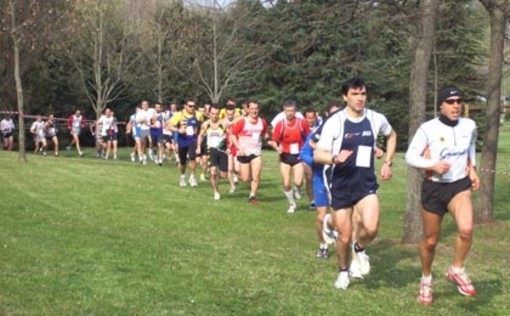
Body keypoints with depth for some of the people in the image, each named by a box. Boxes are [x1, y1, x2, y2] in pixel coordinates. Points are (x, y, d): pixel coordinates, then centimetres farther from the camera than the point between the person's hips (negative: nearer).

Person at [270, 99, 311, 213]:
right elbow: (274, 141, -2)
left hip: (298, 155, -1)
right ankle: (292, 204, 26)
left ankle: (298, 190, 21)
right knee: (286, 184, 2)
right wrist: (277, 148, -22)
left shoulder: (302, 122, -7)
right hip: (285, 156, 1)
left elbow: (308, 138, 7)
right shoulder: (280, 124, -7)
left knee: (298, 181, -17)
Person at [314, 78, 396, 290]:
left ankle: (359, 250, 14)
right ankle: (343, 272, 34)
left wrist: (387, 163, 11)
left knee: (371, 228, -21)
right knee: (345, 236, 5)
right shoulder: (334, 122, -12)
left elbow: (392, 136, 21)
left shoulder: (376, 119, -2)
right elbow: (318, 155, -13)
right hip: (341, 185, -1)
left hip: (366, 183, 1)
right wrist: (335, 158, -34)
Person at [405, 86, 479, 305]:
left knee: (466, 229, -25)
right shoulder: (428, 129, -12)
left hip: (460, 185, 2)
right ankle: (426, 280, 34)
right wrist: (433, 165, -22)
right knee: (430, 240, 8)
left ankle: (457, 270, 0)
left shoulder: (469, 126, 0)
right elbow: (410, 157, -8)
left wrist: (472, 168, 9)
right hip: (434, 188, -2)